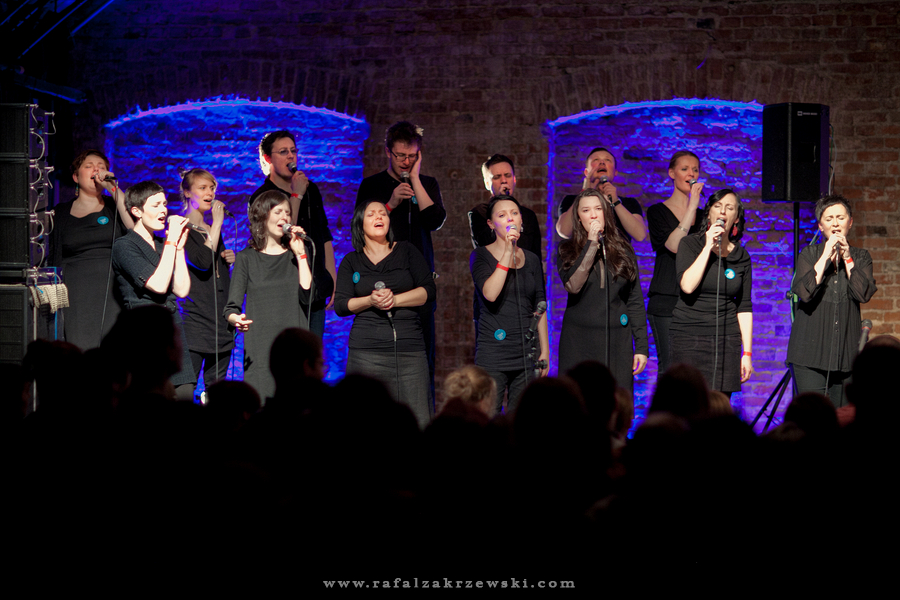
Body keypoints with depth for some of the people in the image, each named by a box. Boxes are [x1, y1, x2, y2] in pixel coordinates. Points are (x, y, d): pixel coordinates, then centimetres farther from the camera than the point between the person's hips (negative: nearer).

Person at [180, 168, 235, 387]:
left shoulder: (213, 229, 18)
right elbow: (202, 262, -21)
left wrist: (229, 259, 9)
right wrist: (217, 223, -14)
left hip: (220, 317, 8)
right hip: (195, 318, -8)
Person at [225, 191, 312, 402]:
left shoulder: (296, 255, 16)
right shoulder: (246, 258, 10)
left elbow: (307, 296, 0)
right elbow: (231, 307, 3)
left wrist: (300, 255, 0)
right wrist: (236, 319, -20)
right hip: (260, 350, -1)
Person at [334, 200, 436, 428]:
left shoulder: (407, 252, 13)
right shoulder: (352, 261, 13)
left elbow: (429, 290, 5)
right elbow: (340, 305, 6)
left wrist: (395, 299, -8)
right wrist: (370, 301, -11)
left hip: (410, 347, 1)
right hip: (367, 353, 0)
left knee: (418, 424, -9)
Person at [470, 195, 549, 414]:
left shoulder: (531, 260, 13)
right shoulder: (481, 256, 1)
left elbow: (539, 309, 15)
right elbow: (490, 293, -17)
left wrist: (545, 351, 9)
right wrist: (507, 253, -17)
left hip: (526, 352, 4)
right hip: (493, 352, -4)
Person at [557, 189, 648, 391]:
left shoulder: (623, 251, 10)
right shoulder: (567, 251, 5)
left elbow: (636, 301, 10)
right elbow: (573, 286, -15)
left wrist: (642, 346, 5)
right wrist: (591, 244, -12)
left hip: (617, 344, 1)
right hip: (579, 343, -1)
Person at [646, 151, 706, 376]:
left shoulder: (703, 216, 17)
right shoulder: (658, 212, 4)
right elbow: (674, 245, -13)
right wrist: (692, 206, -14)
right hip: (667, 303, -4)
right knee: (669, 368, -10)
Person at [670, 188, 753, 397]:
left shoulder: (741, 256, 10)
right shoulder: (690, 245, 3)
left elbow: (744, 307, 11)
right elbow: (687, 285, -15)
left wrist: (747, 353, 6)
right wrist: (708, 247, -13)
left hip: (726, 340, 2)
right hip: (689, 337, -2)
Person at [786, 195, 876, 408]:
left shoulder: (860, 257, 12)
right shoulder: (810, 254, 8)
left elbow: (864, 294, -6)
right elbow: (804, 292, -9)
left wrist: (847, 258, -8)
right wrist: (825, 257, -10)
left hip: (846, 354, 2)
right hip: (811, 351, -2)